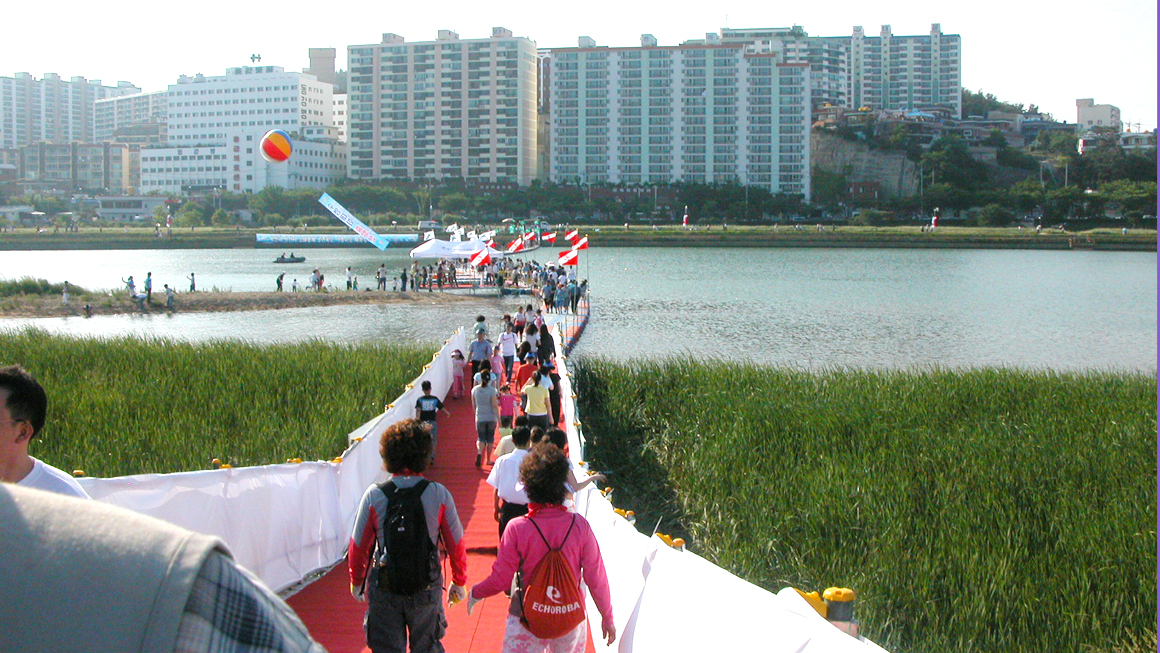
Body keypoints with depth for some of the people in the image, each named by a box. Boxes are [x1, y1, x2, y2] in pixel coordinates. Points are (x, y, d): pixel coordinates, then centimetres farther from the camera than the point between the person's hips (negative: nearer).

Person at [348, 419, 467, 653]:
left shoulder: (374, 495, -10)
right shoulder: (439, 494, -9)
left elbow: (358, 546, -2)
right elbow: (455, 544, -2)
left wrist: (356, 581, 16)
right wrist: (459, 582, 14)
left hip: (384, 589, 0)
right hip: (426, 587, 0)